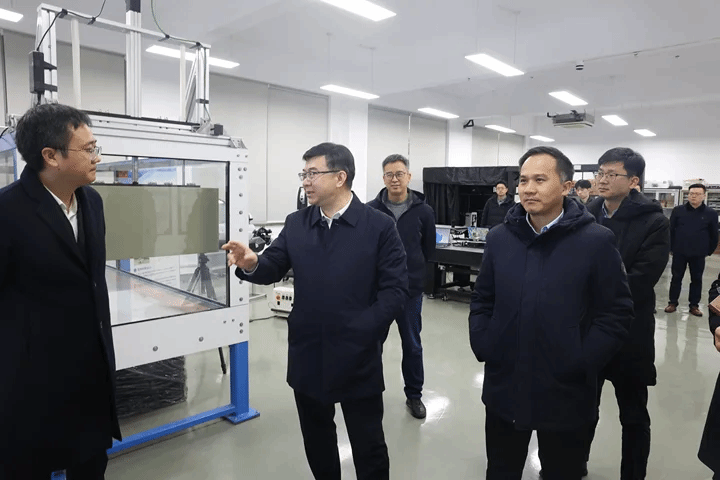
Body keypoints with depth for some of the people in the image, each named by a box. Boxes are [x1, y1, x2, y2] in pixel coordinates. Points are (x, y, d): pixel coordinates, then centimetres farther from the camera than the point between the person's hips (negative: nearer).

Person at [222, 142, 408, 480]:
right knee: (316, 440, 23)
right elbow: (273, 269, 1)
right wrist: (251, 264, -22)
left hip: (357, 357, -4)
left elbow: (395, 290, -11)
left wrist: (361, 332, -18)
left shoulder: (379, 226, -9)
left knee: (368, 445, 14)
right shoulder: (296, 224, 4)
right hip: (308, 356, 4)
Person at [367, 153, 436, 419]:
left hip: (410, 289, 0)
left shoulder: (423, 211, -4)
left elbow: (428, 250, 6)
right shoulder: (371, 210, -6)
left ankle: (414, 395, 31)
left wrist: (410, 269, 7)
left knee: (412, 345, 13)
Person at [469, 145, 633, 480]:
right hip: (503, 388, 3)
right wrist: (481, 345, -3)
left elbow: (617, 313, -8)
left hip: (565, 392, -2)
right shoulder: (499, 238, 1)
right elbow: (482, 300, 8)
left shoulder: (596, 241, -10)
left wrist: (580, 363, -14)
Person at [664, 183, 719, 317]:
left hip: (699, 254, 0)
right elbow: (670, 230, 2)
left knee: (696, 279, 10)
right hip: (679, 253, 0)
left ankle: (694, 305, 21)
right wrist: (671, 247, 1)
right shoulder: (678, 210, -3)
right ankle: (672, 303, 18)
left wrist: (709, 251, 4)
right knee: (676, 278, 8)